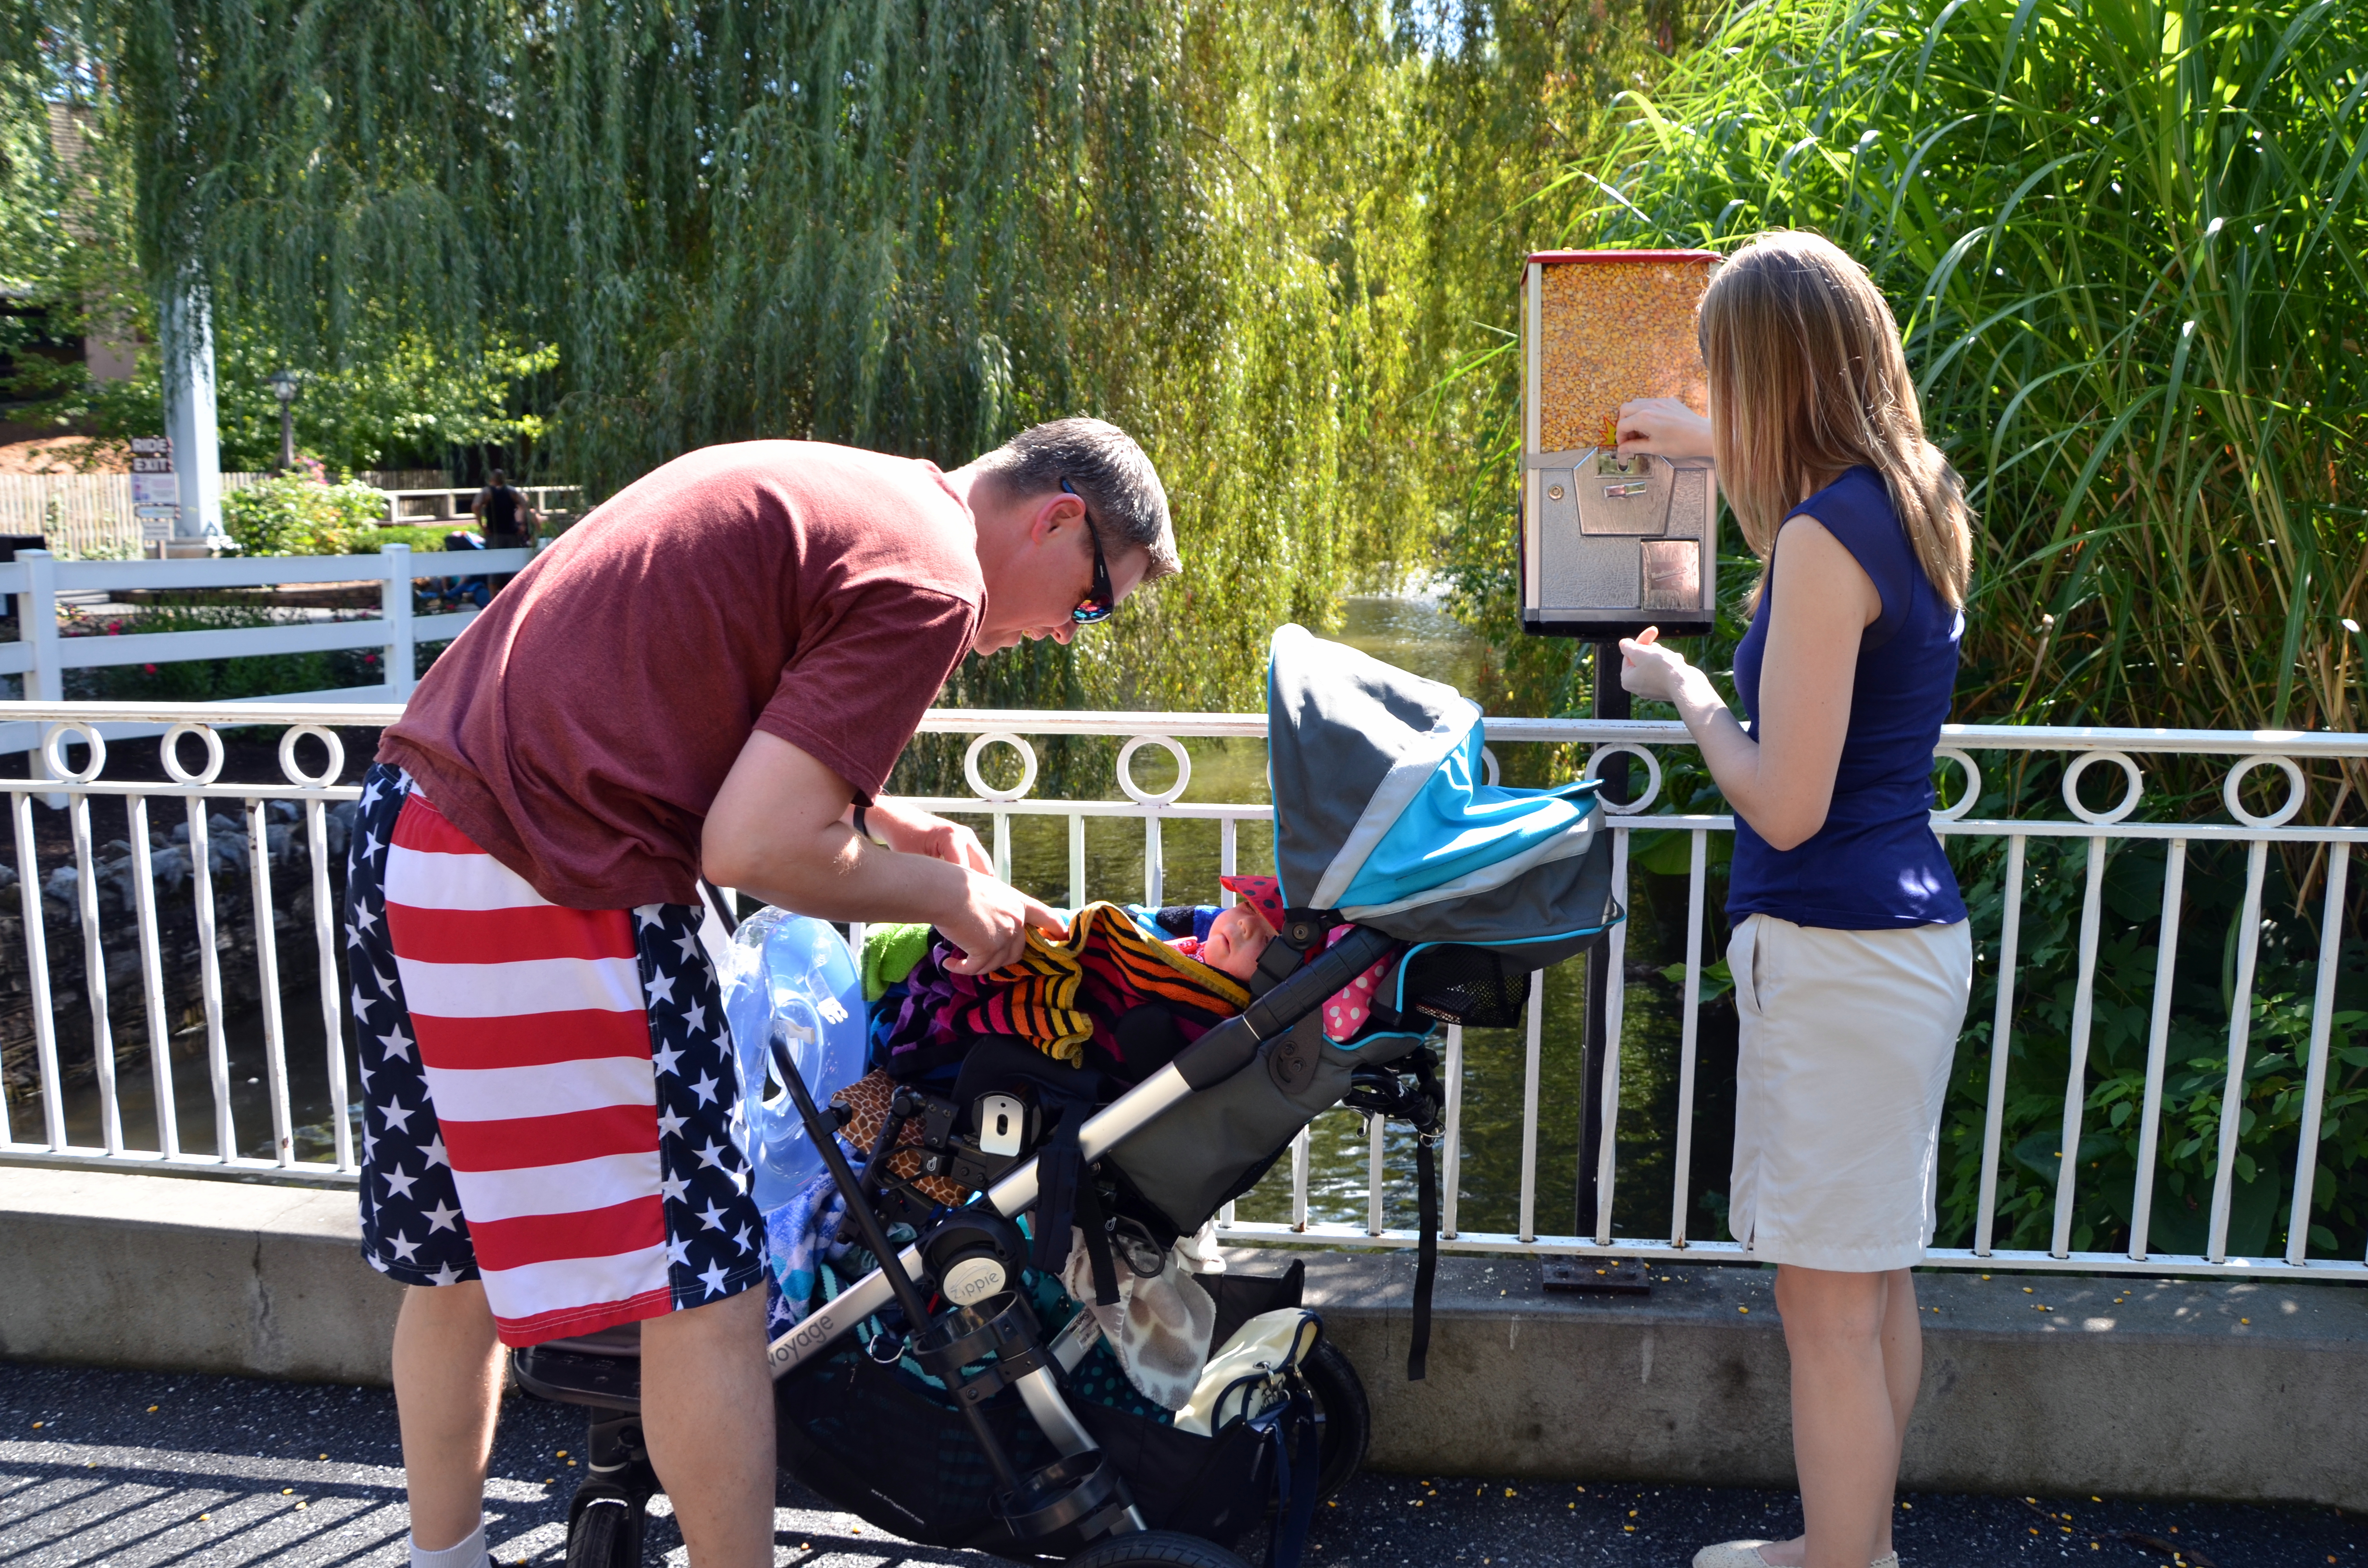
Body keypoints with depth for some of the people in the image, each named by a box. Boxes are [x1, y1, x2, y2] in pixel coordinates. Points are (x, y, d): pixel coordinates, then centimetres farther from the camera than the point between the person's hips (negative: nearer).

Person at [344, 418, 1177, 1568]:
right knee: (709, 1293, 2)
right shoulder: (930, 580, -12)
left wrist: (888, 824, 19)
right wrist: (950, 893, -2)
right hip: (543, 887, -10)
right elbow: (758, 849, -18)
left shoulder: (820, 487, 17)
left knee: (459, 1263, 22)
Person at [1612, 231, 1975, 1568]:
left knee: (1829, 1309, 3)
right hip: (1917, 937, 10)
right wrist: (1712, 453, 42)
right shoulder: (1917, 505, 8)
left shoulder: (1826, 539, -20)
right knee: (1881, 1286, 20)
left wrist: (1685, 692, -5)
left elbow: (1787, 805, -20)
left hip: (1836, 955, -10)